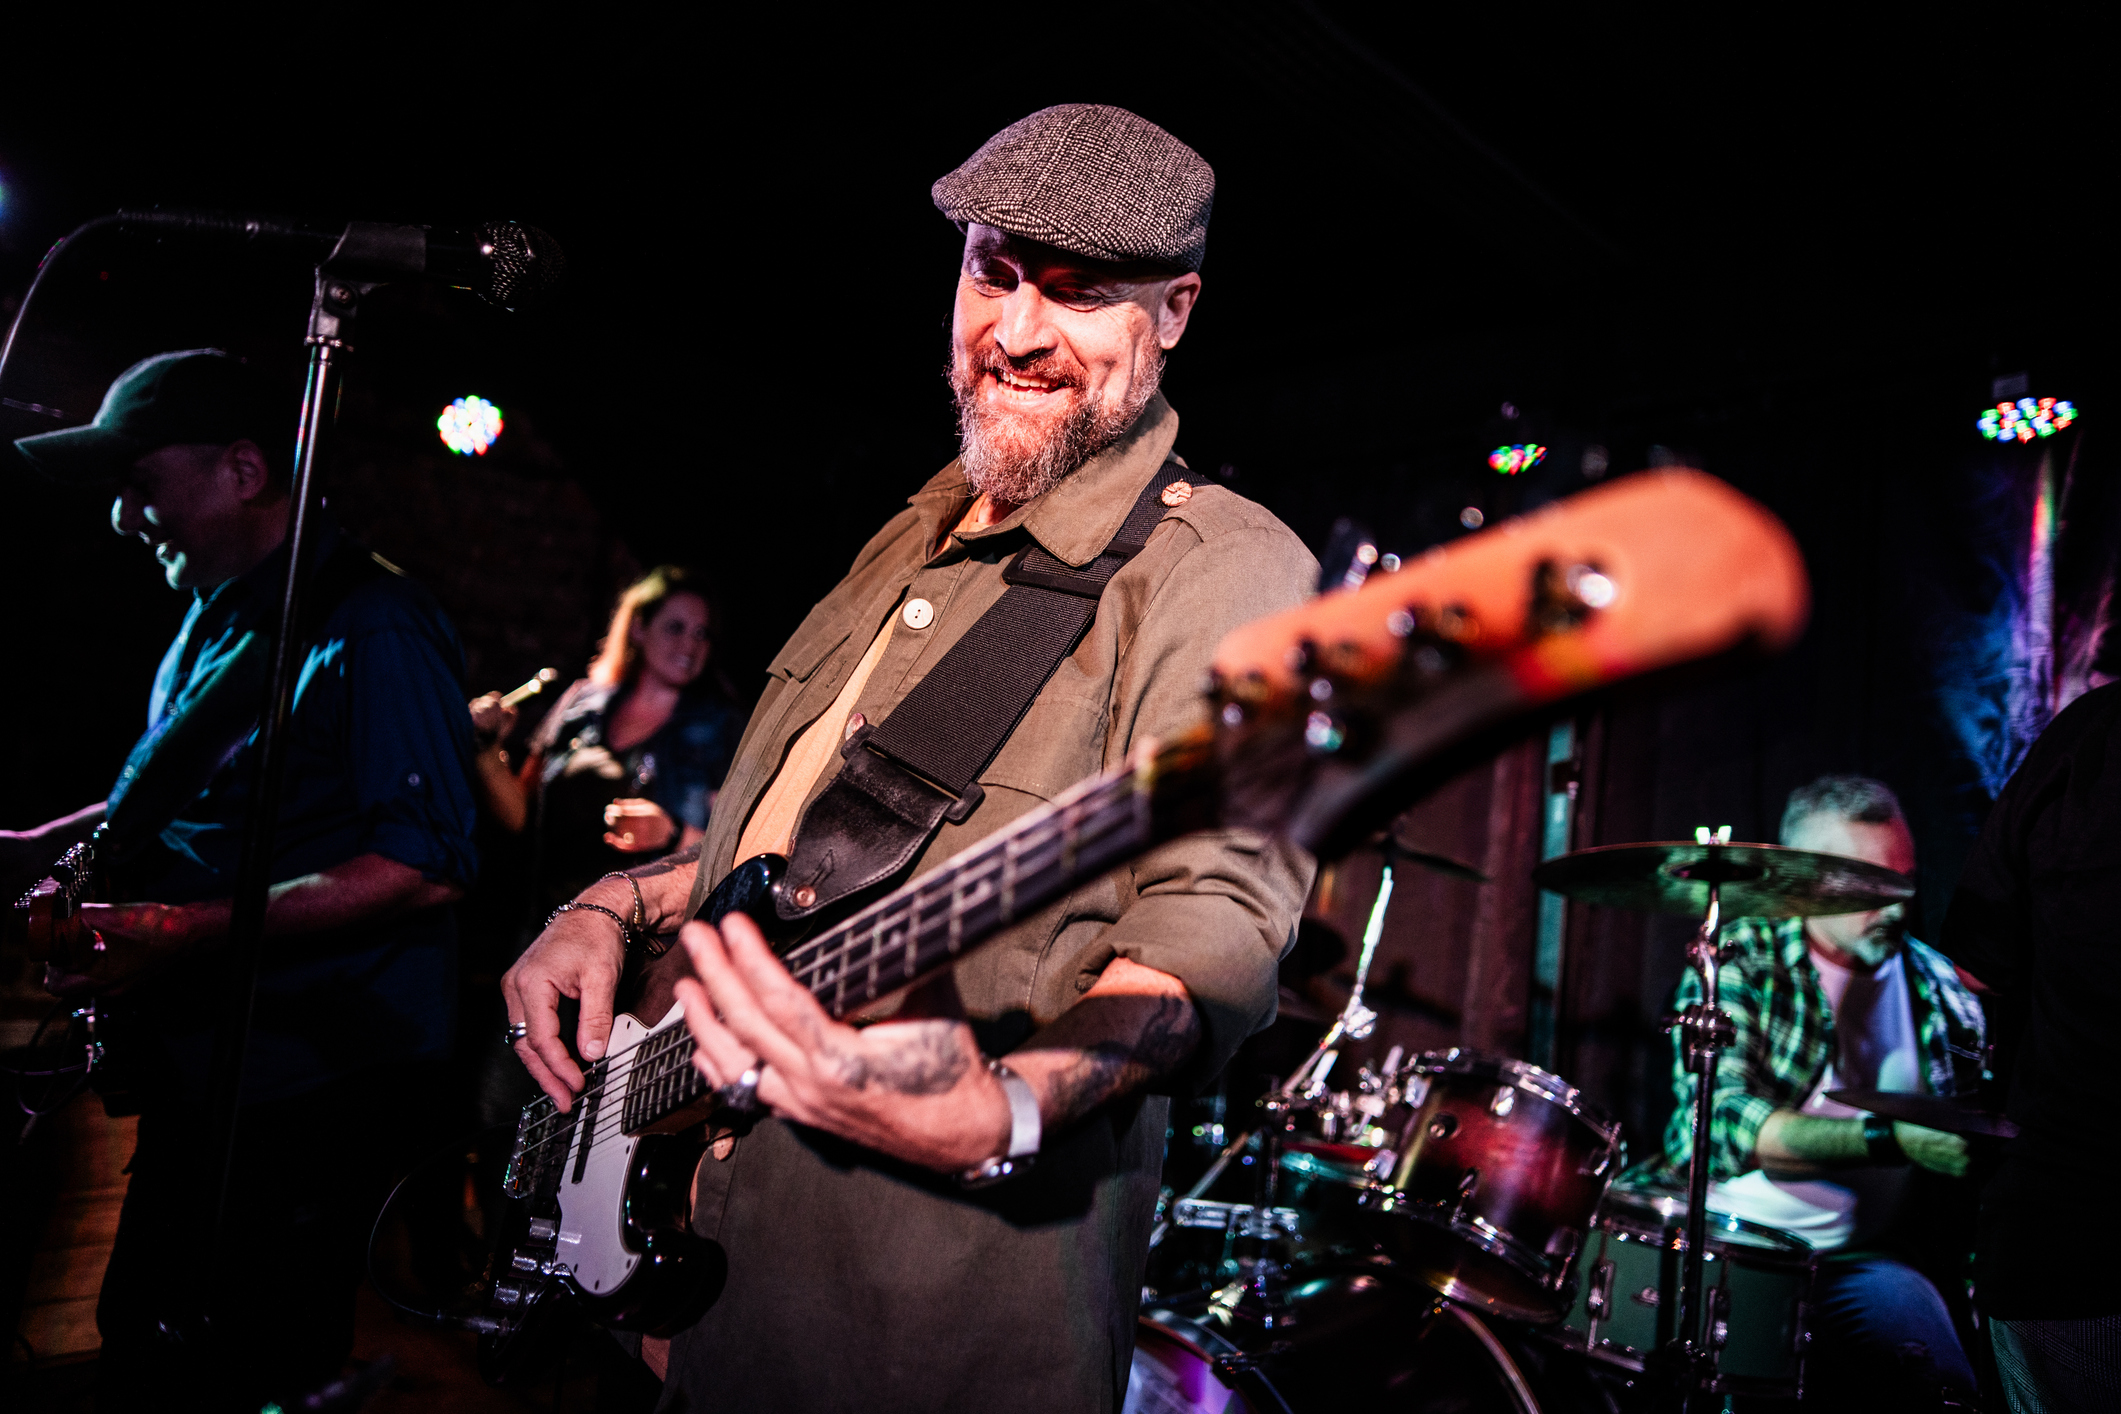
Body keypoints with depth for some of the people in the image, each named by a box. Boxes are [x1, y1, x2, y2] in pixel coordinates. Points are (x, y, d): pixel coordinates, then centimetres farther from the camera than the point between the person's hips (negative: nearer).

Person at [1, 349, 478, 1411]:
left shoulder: (371, 628, -19)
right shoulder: (213, 618, 10)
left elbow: (427, 868, -27)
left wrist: (189, 932, -28)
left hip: (307, 1106, -9)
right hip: (192, 1076, 9)